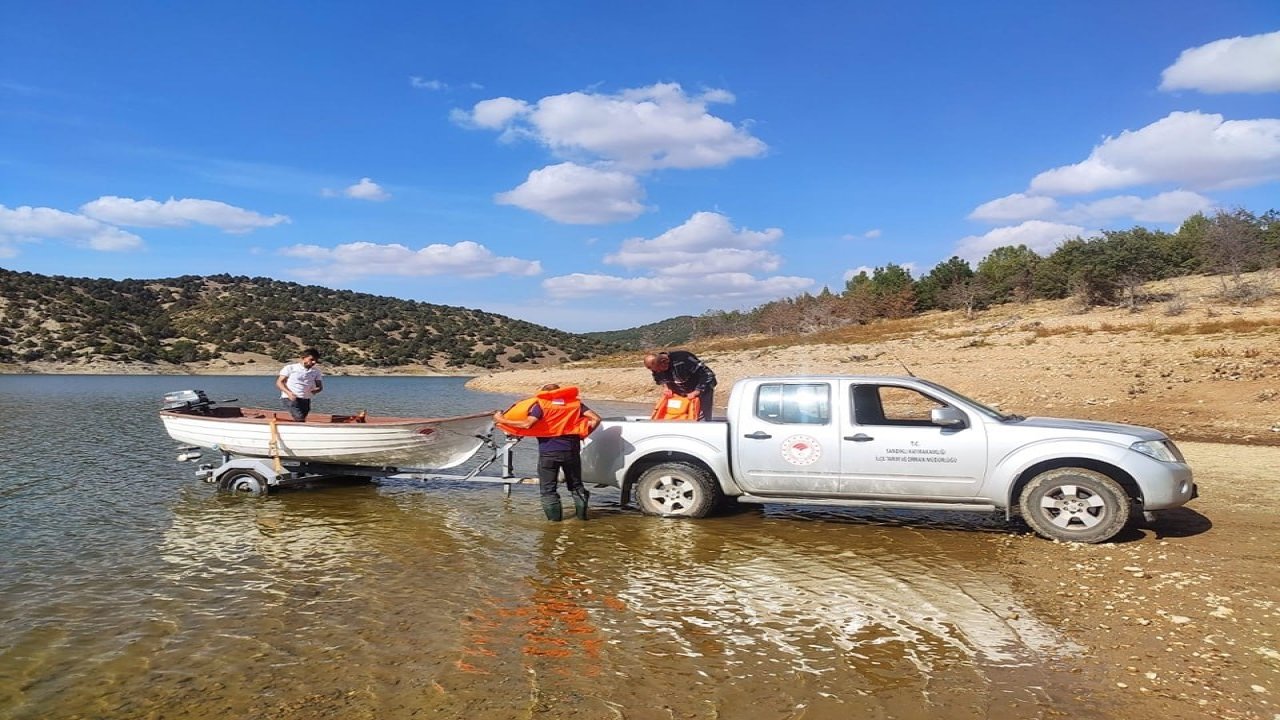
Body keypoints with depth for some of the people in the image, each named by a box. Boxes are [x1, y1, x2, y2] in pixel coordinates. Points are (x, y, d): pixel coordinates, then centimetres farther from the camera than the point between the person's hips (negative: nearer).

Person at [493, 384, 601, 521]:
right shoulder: (575, 403, 9)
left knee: (547, 487, 10)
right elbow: (595, 418, -1)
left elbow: (527, 424, -16)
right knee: (576, 485, 20)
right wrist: (584, 433, 12)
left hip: (548, 452, -3)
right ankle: (582, 514, 19)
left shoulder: (541, 404, -2)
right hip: (571, 450, 3)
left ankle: (554, 516, 7)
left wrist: (501, 420, -9)